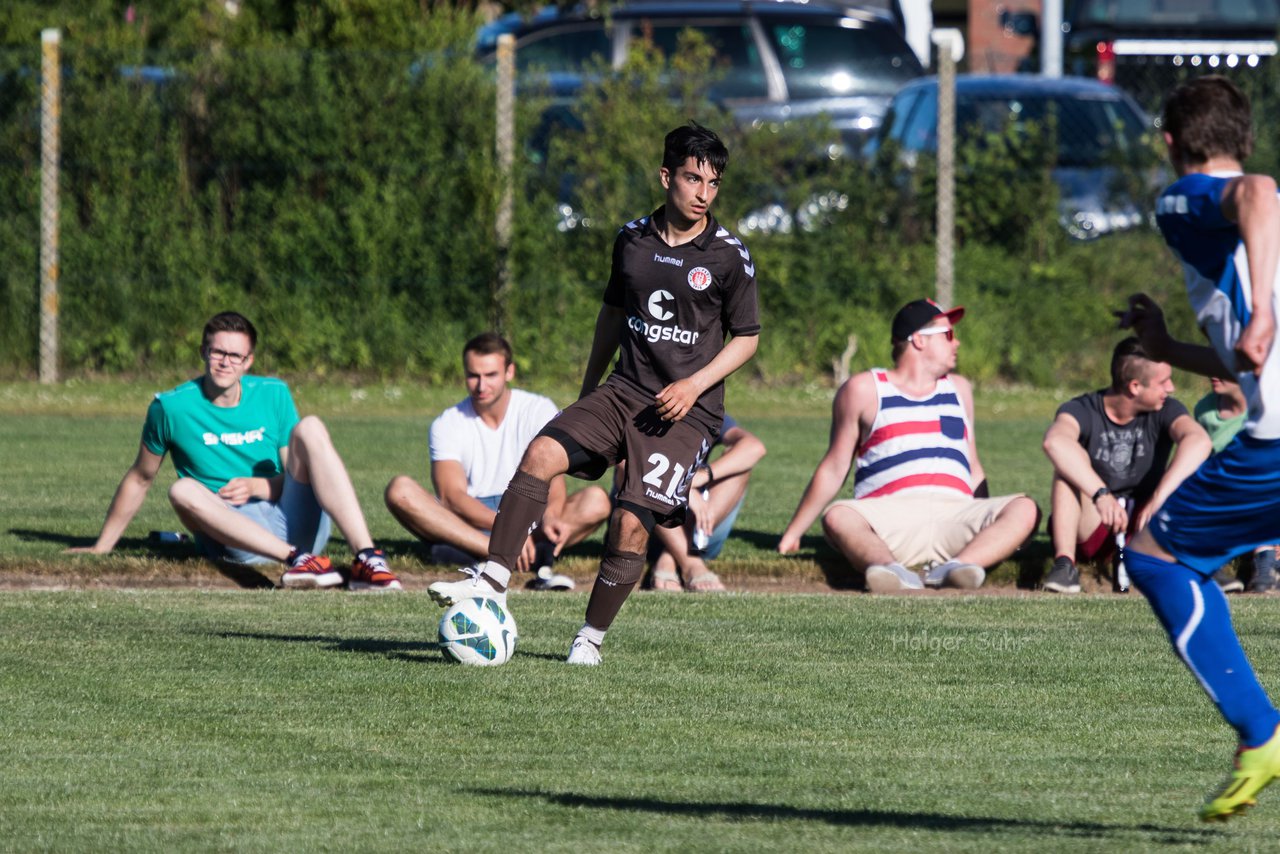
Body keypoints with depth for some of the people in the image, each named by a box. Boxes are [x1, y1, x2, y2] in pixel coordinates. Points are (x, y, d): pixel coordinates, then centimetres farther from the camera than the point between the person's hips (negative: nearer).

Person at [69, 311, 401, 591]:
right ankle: (297, 560, -49)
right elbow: (139, 479, 15)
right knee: (183, 490, -30)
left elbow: (299, 474, 10)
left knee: (309, 428, -20)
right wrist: (100, 548, 19)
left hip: (298, 520, 1)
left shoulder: (273, 394, 9)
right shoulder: (171, 407, 4)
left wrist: (256, 487, -11)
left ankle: (366, 557, -38)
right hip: (236, 536, -1)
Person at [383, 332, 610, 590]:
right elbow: (451, 496, -14)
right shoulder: (447, 424, 0)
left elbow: (553, 479, -10)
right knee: (400, 490, -29)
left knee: (596, 501, -24)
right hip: (467, 523, 0)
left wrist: (550, 517, -35)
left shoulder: (539, 411, 2)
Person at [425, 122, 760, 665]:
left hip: (686, 410, -4)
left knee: (632, 523, -14)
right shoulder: (633, 239, 7)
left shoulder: (728, 255, -4)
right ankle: (493, 580, -18)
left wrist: (695, 384, -12)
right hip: (625, 391, 4)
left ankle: (591, 637, 4)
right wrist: (588, 390, 24)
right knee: (541, 454, -20)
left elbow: (747, 337, 2)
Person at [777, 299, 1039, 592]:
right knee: (838, 517, -36)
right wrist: (792, 534, 11)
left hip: (953, 512, 3)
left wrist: (989, 527, 18)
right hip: (890, 518, -3)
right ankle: (892, 572, -64)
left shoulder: (958, 389, 26)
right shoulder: (864, 389, 14)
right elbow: (834, 470, 15)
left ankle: (954, 570, -49)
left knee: (1024, 509, -26)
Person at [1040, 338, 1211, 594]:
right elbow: (1055, 441, -38)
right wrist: (1101, 495, -50)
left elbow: (1199, 441, -29)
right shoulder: (1083, 410, -13)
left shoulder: (1165, 410, -6)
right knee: (1070, 461, -27)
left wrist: (1159, 498, -43)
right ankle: (1064, 562, -37)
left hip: (1143, 526, 2)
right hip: (1091, 530, -2)